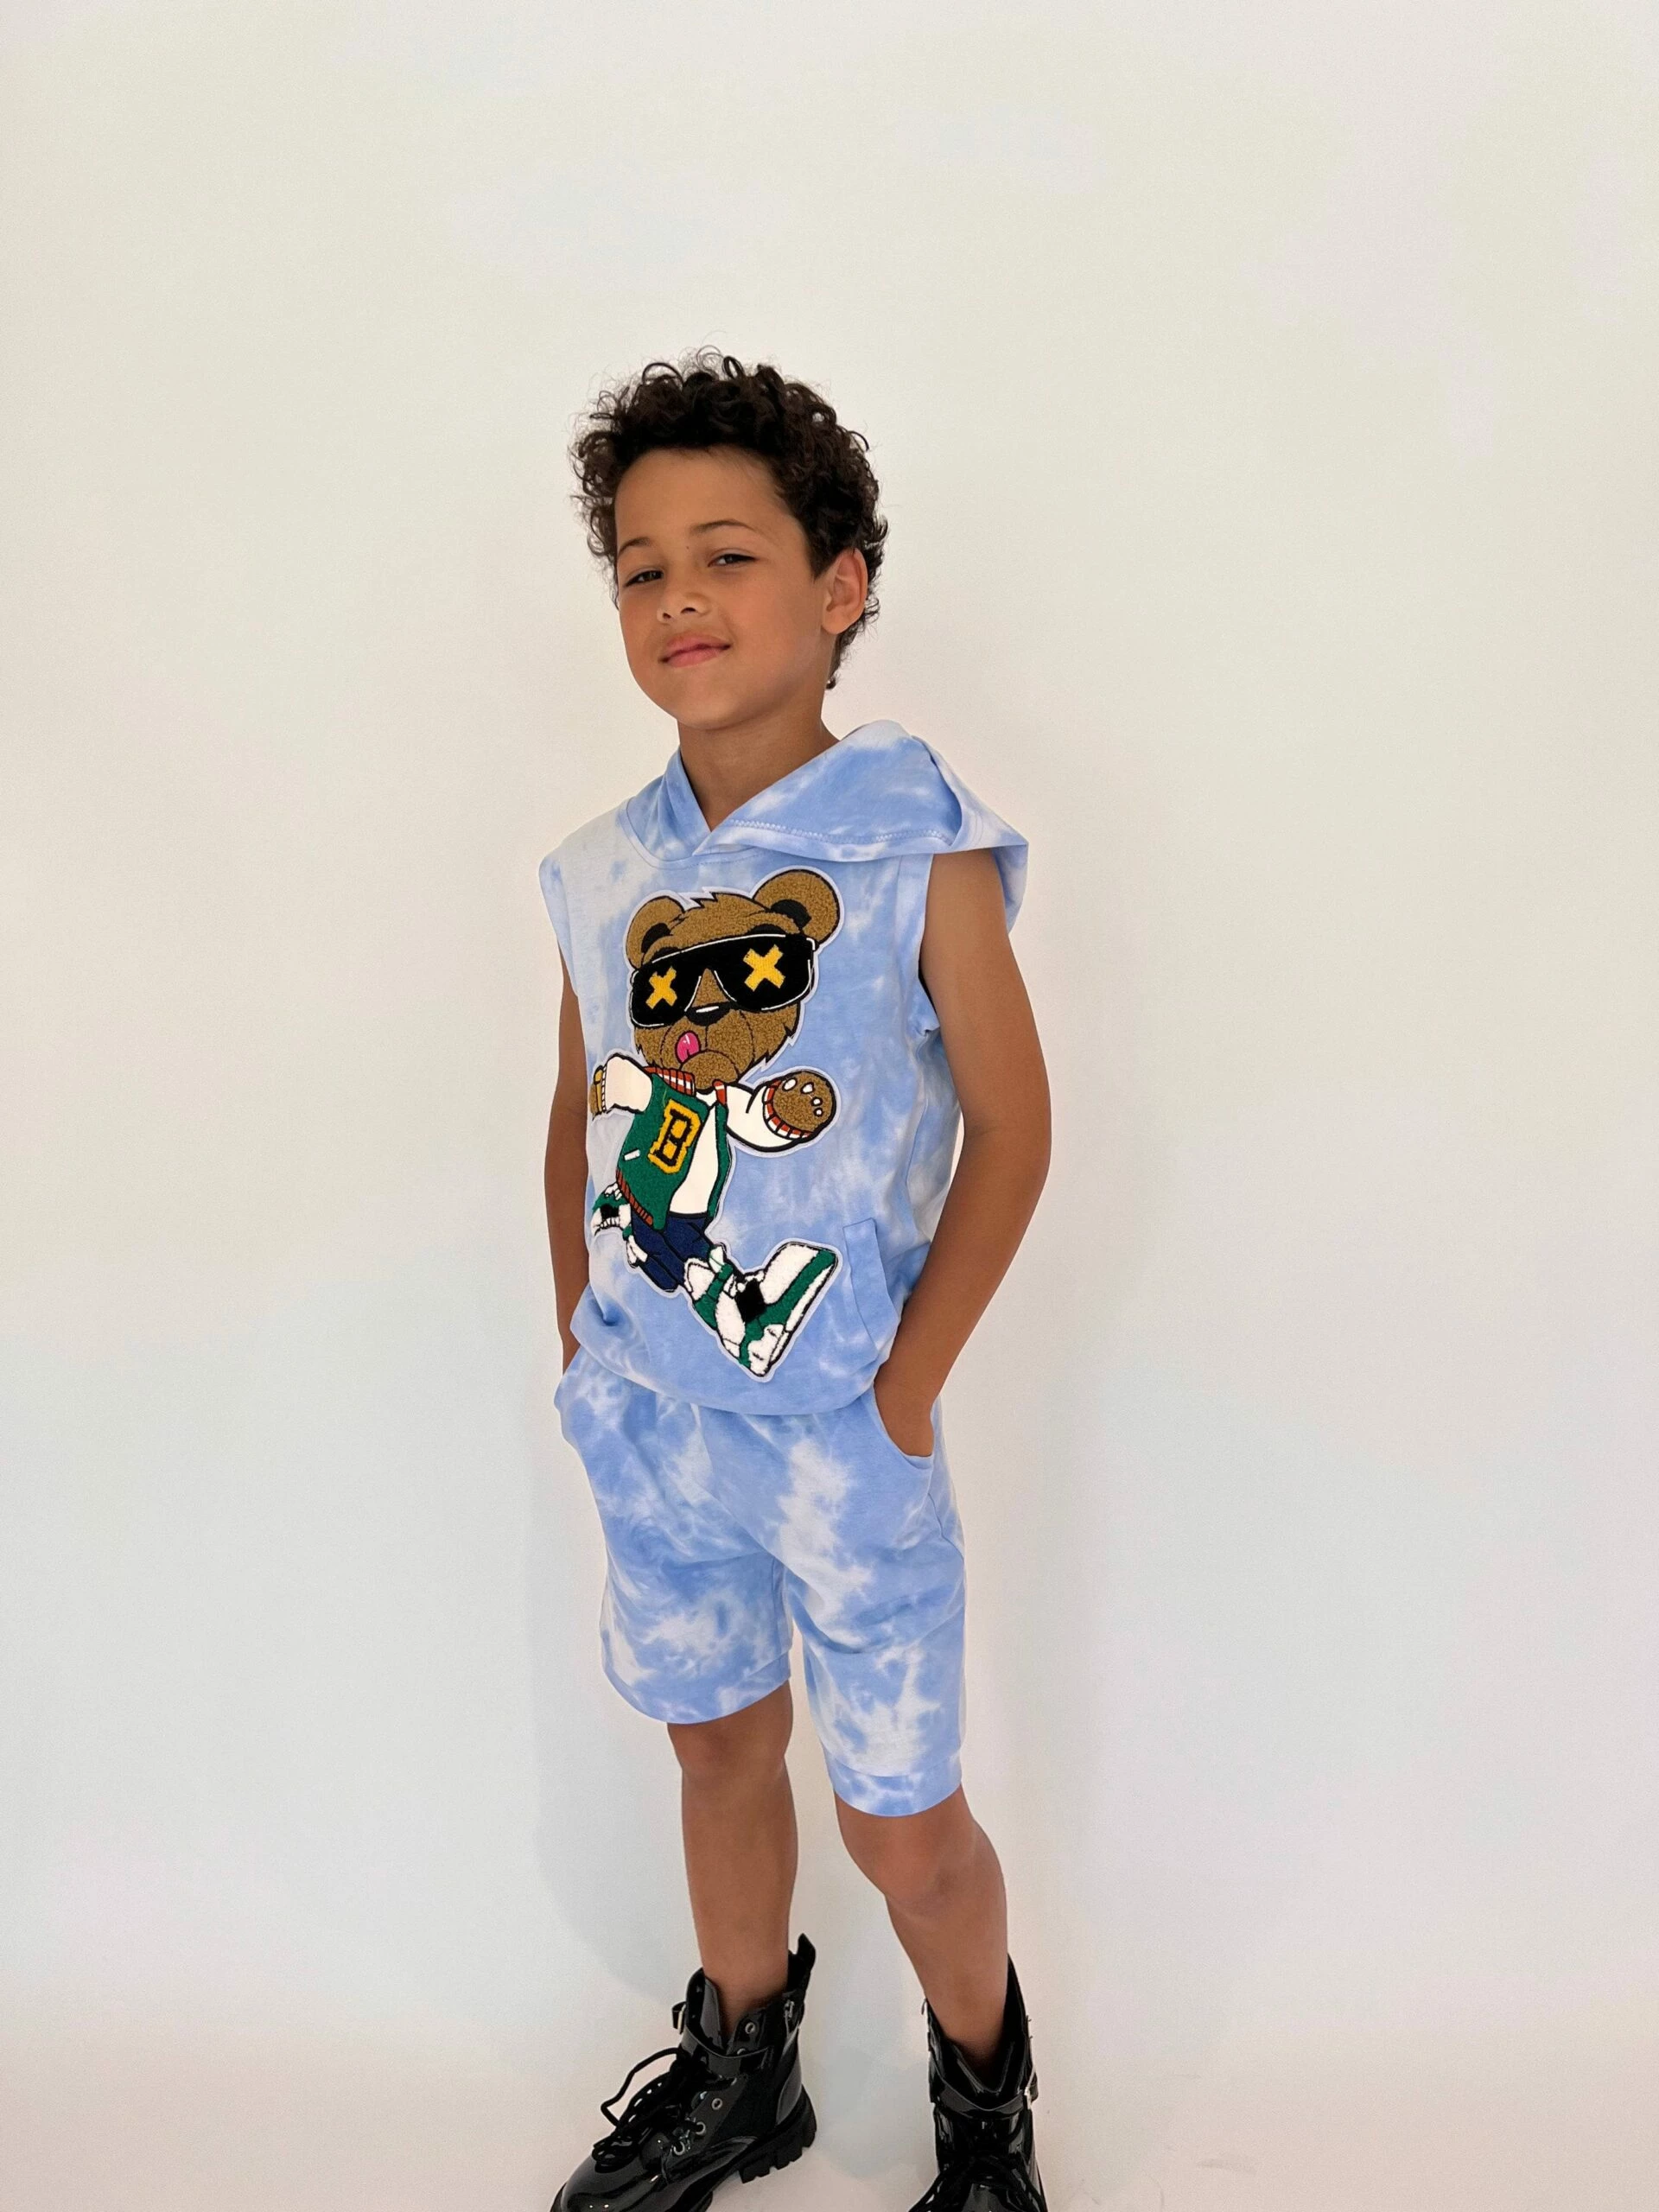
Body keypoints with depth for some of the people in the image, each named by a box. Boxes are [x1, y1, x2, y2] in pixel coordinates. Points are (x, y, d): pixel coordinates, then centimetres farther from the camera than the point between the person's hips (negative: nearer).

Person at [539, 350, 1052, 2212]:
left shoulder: (922, 853, -14)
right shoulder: (605, 873, 0)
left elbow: (1011, 1129, -11)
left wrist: (908, 1386, -12)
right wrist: (585, 1345, 6)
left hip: (843, 1426, -4)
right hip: (648, 1418, 5)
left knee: (899, 1818, 8)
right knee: (719, 1748, 22)